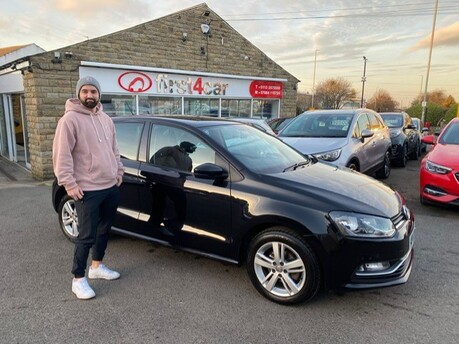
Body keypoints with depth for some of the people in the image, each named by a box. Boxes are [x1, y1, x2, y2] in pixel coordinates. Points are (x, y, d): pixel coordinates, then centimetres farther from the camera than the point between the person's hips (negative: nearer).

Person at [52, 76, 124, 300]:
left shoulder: (105, 119, 12)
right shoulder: (70, 119, -11)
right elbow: (61, 154, -14)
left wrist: (119, 171, 15)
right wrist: (69, 183, -18)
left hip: (111, 187, 7)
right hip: (87, 190, -7)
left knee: (104, 230, 17)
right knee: (87, 235, -2)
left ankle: (97, 266, 34)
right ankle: (78, 279, 13)